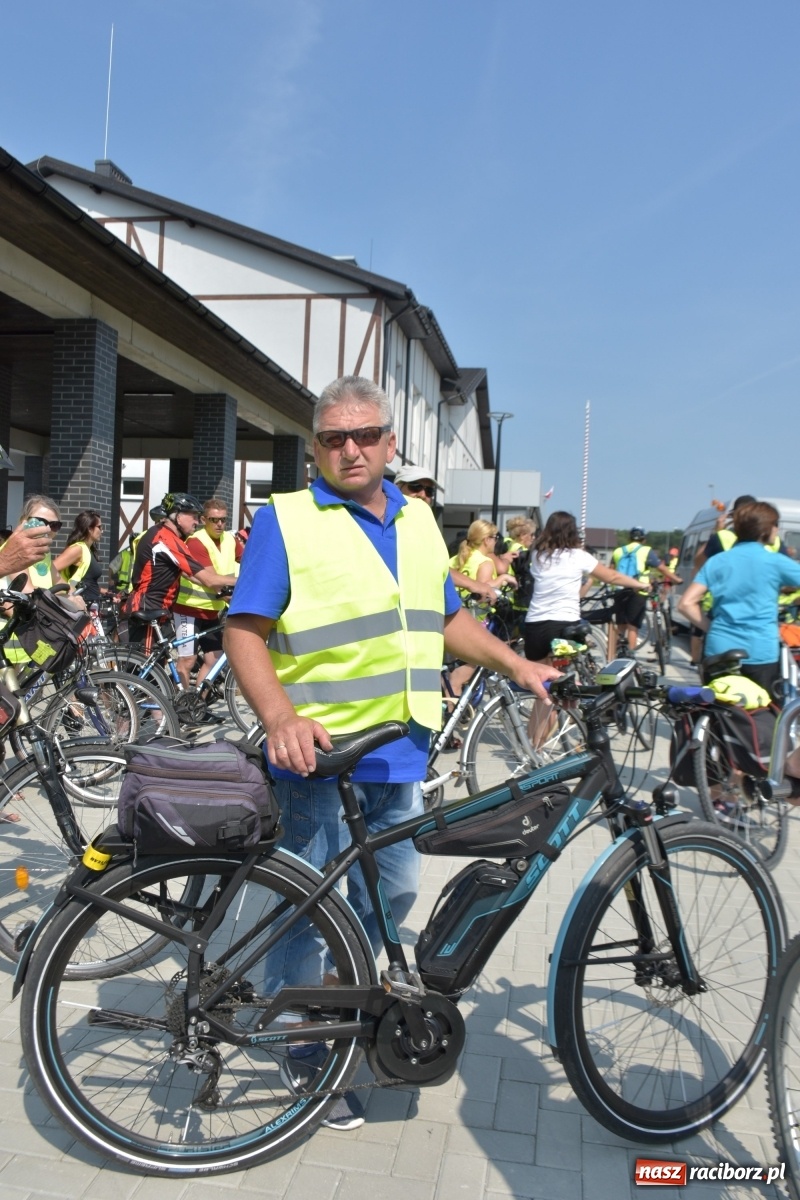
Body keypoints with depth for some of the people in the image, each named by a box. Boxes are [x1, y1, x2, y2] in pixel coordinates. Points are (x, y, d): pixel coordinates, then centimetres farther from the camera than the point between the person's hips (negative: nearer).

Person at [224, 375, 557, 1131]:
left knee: (394, 892, 19)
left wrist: (517, 665, 8)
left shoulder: (419, 521, 12)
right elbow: (245, 632, -11)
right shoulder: (285, 520, -7)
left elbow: (447, 617, 20)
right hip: (319, 755, -6)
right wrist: (280, 718, -26)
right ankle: (306, 1053, 28)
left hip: (401, 755, 6)